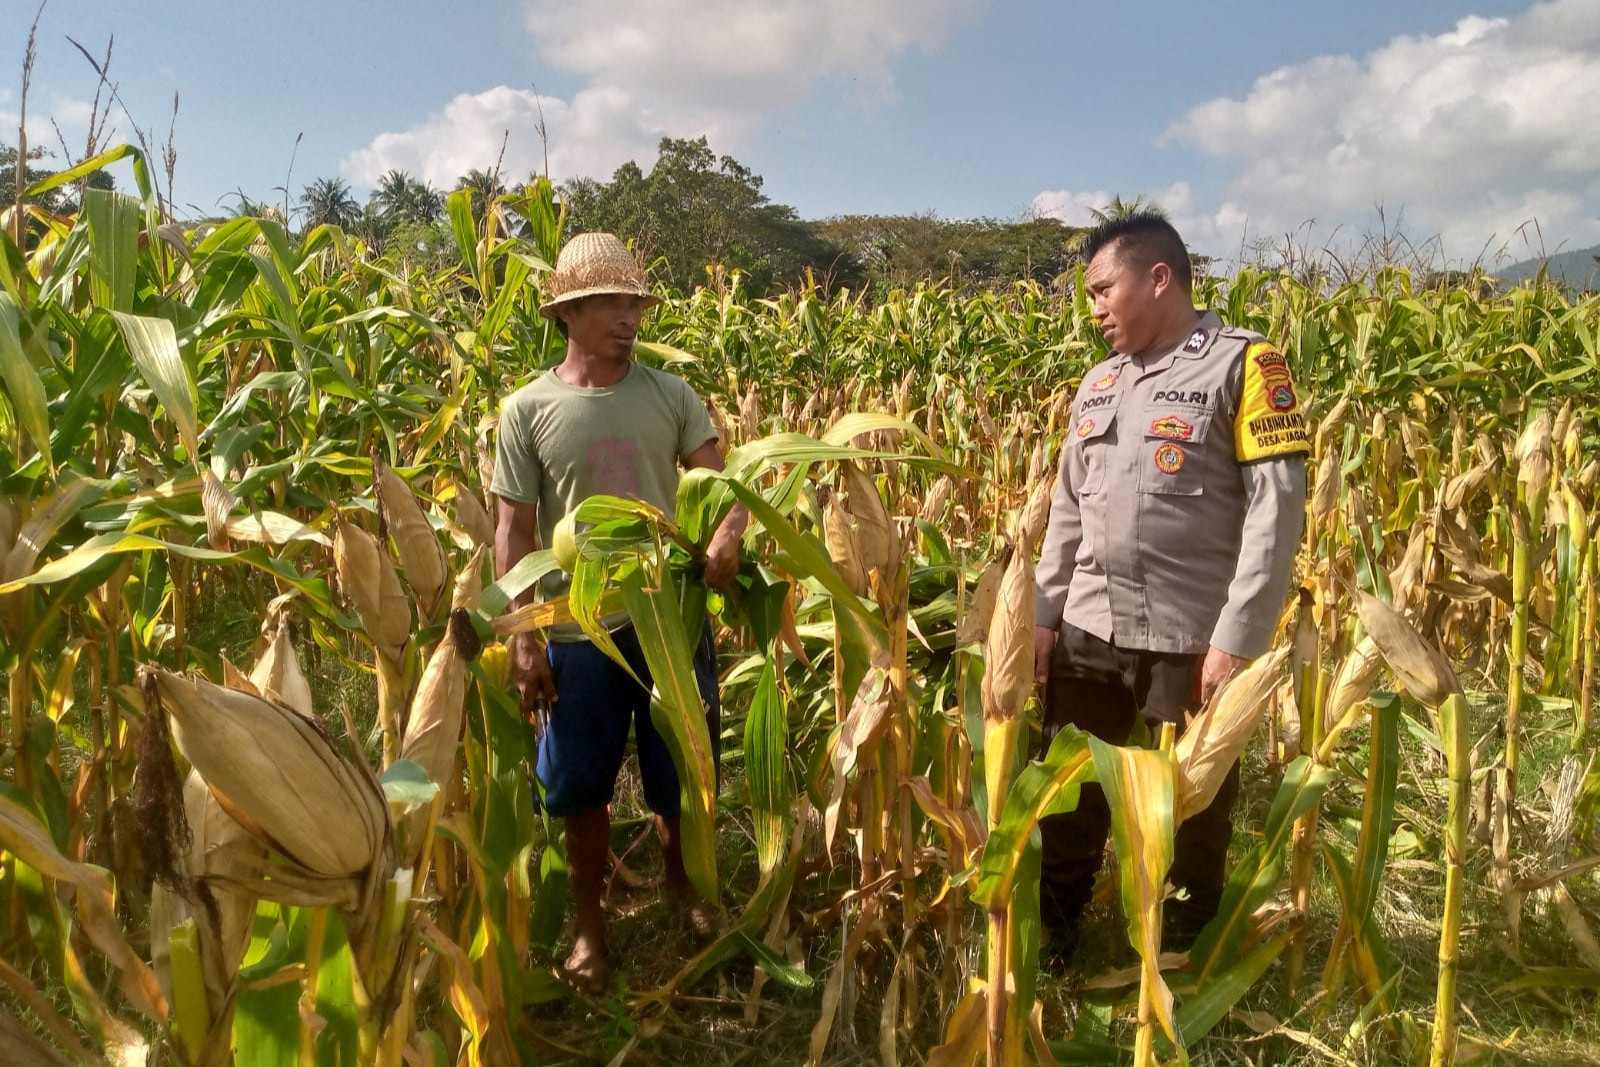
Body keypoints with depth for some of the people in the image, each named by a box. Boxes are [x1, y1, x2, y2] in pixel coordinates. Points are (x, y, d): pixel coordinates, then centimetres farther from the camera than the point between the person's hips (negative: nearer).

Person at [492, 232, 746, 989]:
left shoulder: (671, 395, 1)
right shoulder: (528, 410, -3)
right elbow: (513, 531, -2)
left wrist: (727, 533, -28)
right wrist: (522, 638, -7)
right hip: (577, 630, -1)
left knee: (685, 774, 15)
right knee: (582, 787, 12)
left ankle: (681, 885, 44)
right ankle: (588, 925, 34)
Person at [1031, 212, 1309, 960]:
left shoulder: (1244, 364, -7)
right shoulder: (1099, 381, 12)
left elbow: (1277, 508, -13)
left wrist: (1239, 641, -17)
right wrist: (1042, 614, 10)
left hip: (1193, 642, -5)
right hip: (1090, 631, 5)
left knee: (1192, 813, 12)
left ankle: (1181, 963, 34)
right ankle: (1047, 943, 33)